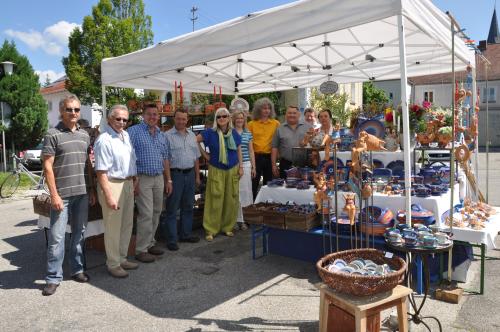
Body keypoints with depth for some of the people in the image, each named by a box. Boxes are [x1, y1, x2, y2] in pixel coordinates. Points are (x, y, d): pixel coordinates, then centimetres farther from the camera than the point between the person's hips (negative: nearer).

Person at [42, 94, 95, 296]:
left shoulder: (84, 135, 11)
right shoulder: (53, 135, -5)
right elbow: (47, 166, -8)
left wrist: (92, 190, 12)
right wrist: (54, 195, -13)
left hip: (82, 194, 5)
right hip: (62, 195, -5)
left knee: (79, 233, 13)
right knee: (56, 237, 0)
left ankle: (77, 269, 27)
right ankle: (53, 277, 12)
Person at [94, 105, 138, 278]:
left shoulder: (126, 135, 11)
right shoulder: (104, 140, -16)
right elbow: (101, 171, -21)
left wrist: (134, 179, 17)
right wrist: (108, 196, -24)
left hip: (128, 184, 9)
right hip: (113, 185, -9)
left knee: (127, 224, 16)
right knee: (113, 227, 0)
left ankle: (122, 258, 31)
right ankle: (113, 264, 15)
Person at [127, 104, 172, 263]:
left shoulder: (161, 135, 15)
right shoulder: (134, 131, -6)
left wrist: (168, 180, 16)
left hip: (159, 178, 7)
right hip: (143, 178, -7)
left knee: (156, 213, 13)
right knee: (146, 214, -7)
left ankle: (150, 243, 27)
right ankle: (141, 250, 4)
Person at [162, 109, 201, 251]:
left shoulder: (192, 136, 12)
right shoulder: (167, 136, -6)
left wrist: (197, 176, 13)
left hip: (190, 174, 6)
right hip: (175, 174, -6)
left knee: (188, 207, 14)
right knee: (172, 209, 1)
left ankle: (186, 234, 27)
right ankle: (171, 239, 9)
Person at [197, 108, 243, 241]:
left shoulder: (234, 133, 4)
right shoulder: (210, 133, -5)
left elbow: (238, 151, 11)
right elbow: (195, 140, -2)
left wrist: (241, 167, 6)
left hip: (232, 170, 3)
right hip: (216, 170, -3)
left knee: (231, 199, 5)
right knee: (215, 200, -2)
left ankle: (227, 227, 19)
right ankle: (211, 230, 7)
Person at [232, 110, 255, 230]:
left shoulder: (248, 133, 10)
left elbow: (251, 151, 12)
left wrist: (253, 167, 9)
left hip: (246, 165, 3)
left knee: (245, 190, 2)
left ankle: (240, 218, 14)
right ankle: (239, 219, 8)